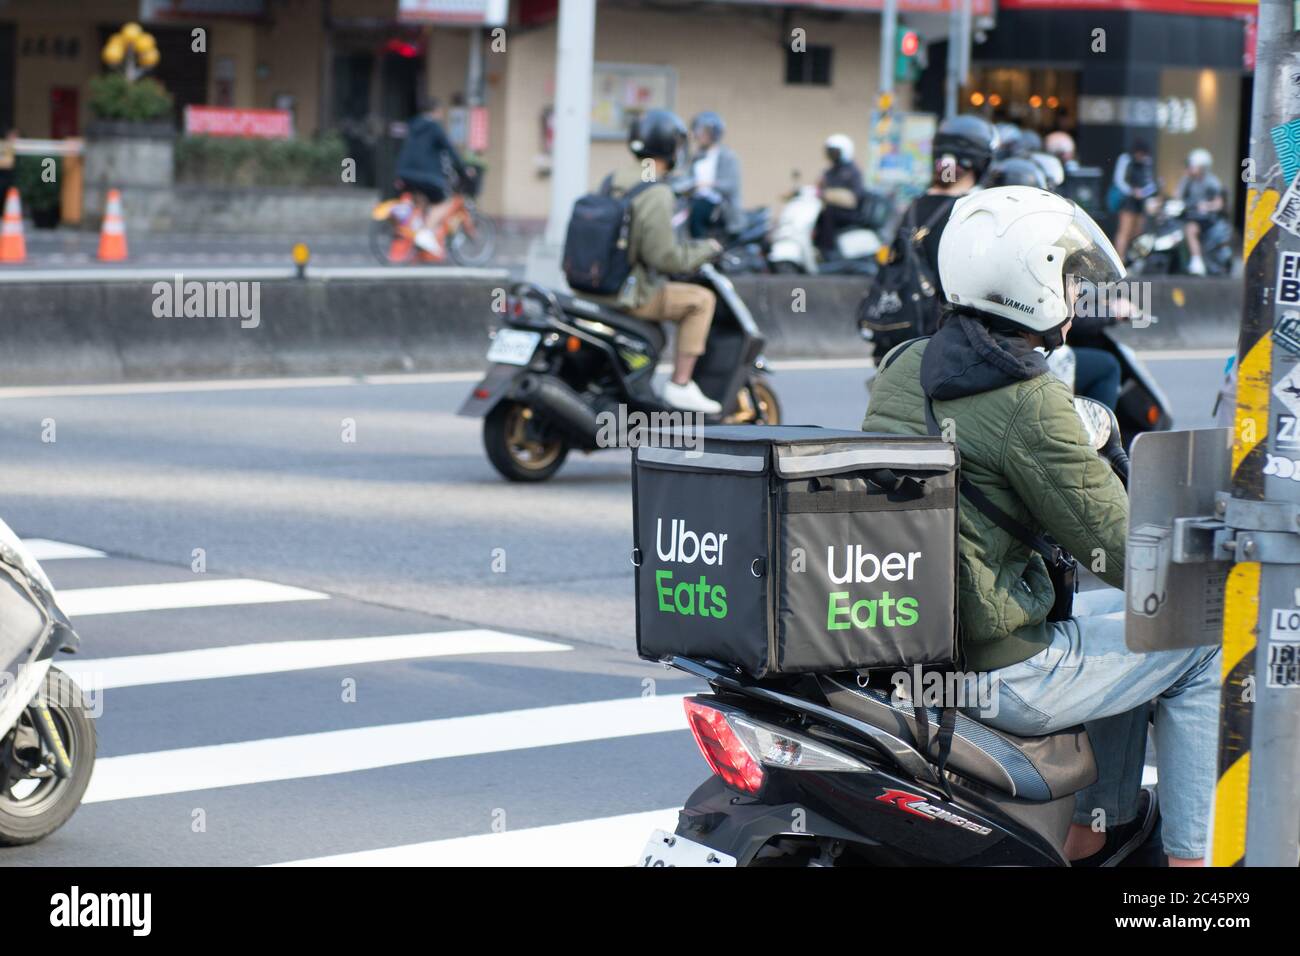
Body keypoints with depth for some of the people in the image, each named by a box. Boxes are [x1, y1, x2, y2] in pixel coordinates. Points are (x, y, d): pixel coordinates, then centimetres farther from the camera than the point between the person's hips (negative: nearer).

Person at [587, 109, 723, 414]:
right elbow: (665, 256, -22)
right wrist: (706, 249, -5)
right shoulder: (656, 194, -18)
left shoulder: (611, 182, 9)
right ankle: (680, 385, -6)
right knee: (701, 299, -3)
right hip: (628, 295, -9)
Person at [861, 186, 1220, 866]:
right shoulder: (1029, 405, -20)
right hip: (997, 671, -9)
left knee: (1115, 611, 29)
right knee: (1202, 642, 6)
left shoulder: (903, 368, 6)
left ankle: (1096, 831, 33)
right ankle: (1193, 857, 11)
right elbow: (1119, 546, -14)